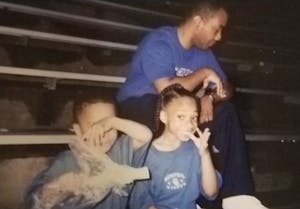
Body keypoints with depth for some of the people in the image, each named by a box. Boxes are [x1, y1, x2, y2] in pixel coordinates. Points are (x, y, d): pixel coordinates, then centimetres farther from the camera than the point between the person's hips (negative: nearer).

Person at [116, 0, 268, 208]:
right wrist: (203, 73, -20)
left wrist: (210, 97, -19)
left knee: (226, 112, -12)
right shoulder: (159, 43, -19)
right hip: (138, 107, -6)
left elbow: (226, 88, 4)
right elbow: (166, 91, -32)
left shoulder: (203, 51, 4)